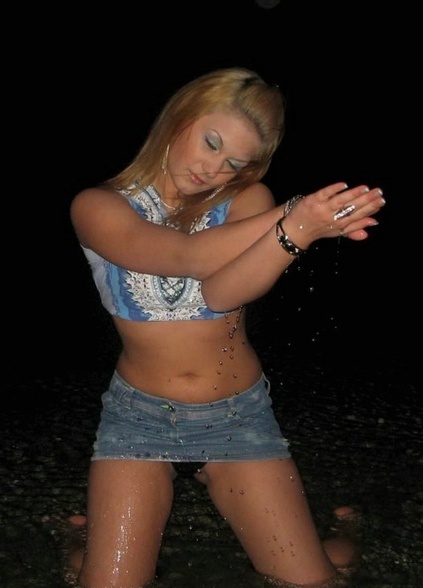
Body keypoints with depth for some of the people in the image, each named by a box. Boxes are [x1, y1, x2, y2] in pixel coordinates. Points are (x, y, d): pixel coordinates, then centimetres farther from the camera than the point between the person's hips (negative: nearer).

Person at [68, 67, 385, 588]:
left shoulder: (248, 201, -2)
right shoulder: (98, 207, -8)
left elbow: (222, 293, -23)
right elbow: (189, 256, -26)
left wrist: (299, 229, -39)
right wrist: (293, 217, -35)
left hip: (238, 415, 1)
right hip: (137, 414, 0)